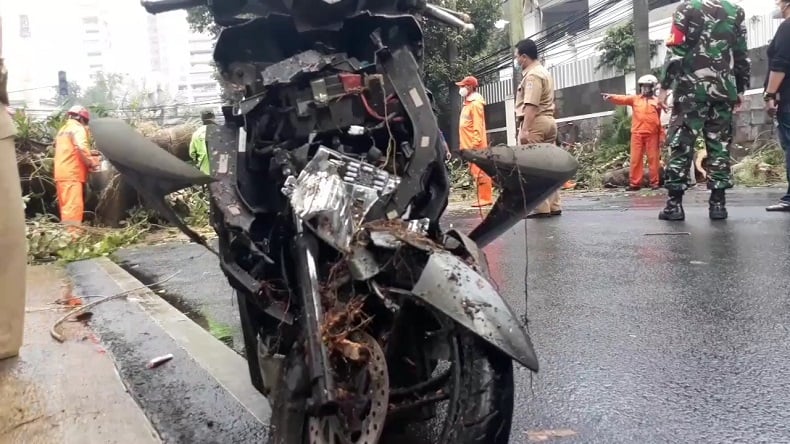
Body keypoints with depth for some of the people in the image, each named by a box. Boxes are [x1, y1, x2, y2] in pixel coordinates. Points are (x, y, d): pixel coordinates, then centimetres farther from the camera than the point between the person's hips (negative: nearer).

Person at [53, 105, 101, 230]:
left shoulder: (63, 129, 24)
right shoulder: (77, 128, -5)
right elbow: (81, 147, -22)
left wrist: (88, 154, 22)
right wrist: (91, 162, -11)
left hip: (61, 173, 9)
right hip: (71, 174, -9)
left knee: (66, 207, 14)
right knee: (73, 206, -14)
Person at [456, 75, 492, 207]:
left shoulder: (475, 104, -11)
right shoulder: (468, 103, 18)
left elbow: (478, 126, -17)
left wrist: (475, 144, -22)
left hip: (476, 146, -10)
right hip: (470, 145, 10)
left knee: (480, 172, -9)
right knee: (476, 172, 10)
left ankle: (486, 198, -6)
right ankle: (483, 197, 14)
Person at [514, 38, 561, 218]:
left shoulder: (532, 75, -10)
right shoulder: (544, 72, 23)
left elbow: (531, 105, -20)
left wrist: (525, 129, -24)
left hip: (536, 123, -10)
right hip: (548, 121, 10)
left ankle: (541, 208, -9)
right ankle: (553, 206, 11)